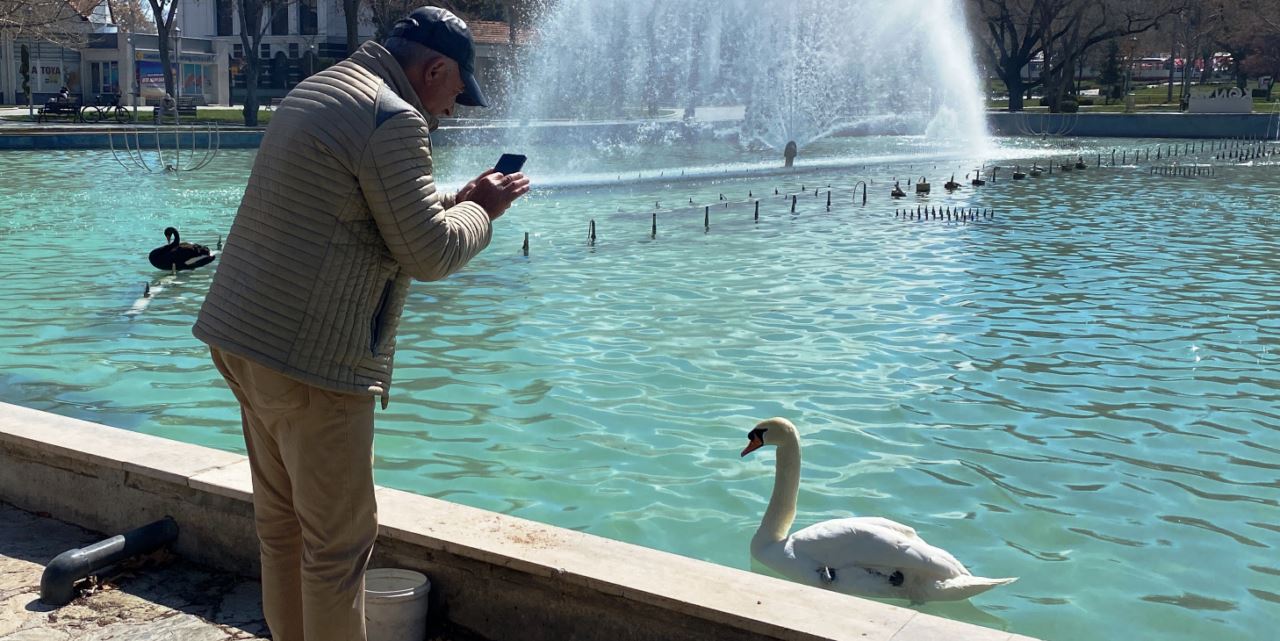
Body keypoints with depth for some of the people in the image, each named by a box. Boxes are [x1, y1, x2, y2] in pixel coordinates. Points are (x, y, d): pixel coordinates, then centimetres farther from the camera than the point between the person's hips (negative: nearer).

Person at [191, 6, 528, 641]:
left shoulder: (315, 89, 17)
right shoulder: (393, 120, -14)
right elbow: (429, 253, -14)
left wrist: (456, 198, 18)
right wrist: (481, 210, 3)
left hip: (240, 336, 10)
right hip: (310, 359, -10)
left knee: (280, 519, 18)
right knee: (337, 540, 1)